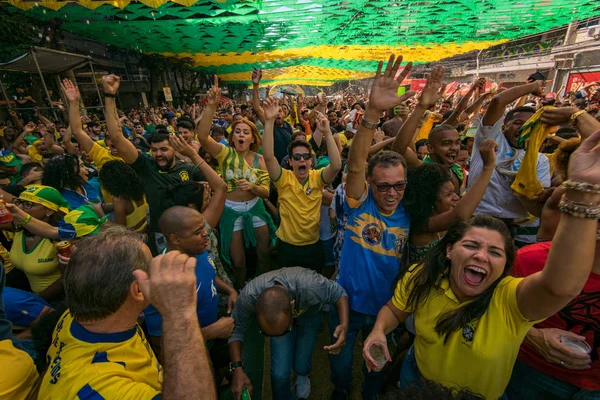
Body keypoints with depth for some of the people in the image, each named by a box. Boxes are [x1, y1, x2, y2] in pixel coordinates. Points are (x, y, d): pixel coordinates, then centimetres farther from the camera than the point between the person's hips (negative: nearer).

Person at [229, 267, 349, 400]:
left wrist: (344, 325, -43)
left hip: (309, 313, 0)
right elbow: (236, 329, -19)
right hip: (283, 314, 1)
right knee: (279, 372, -4)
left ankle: (303, 375, 47)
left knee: (300, 366, 9)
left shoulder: (310, 286, -46)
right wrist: (237, 368, -30)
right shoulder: (248, 296, -38)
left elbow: (339, 293, -27)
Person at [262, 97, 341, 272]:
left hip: (313, 245, 1)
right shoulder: (284, 179, -13)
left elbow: (336, 165, -29)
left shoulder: (317, 177, -10)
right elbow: (268, 157, -29)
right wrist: (269, 121, -37)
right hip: (287, 245, -1)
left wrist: (327, 133, -36)